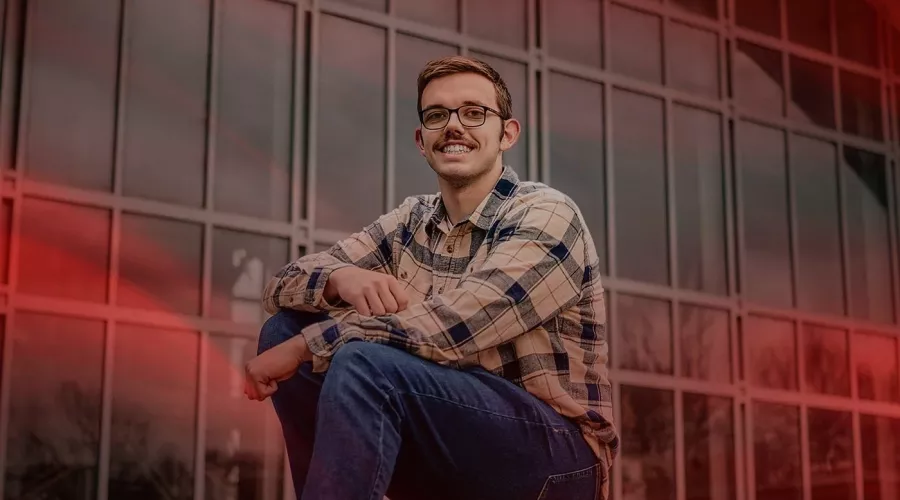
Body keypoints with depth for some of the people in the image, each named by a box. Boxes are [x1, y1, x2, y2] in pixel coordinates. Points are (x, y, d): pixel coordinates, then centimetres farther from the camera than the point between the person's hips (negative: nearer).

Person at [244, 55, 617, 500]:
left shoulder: (546, 216, -10)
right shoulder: (411, 222, 9)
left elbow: (451, 327, -24)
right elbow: (284, 283, 6)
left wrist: (304, 346, -19)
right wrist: (343, 278, -18)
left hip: (554, 456, -6)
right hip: (452, 435, 6)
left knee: (364, 361, -29)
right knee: (286, 326, -2)